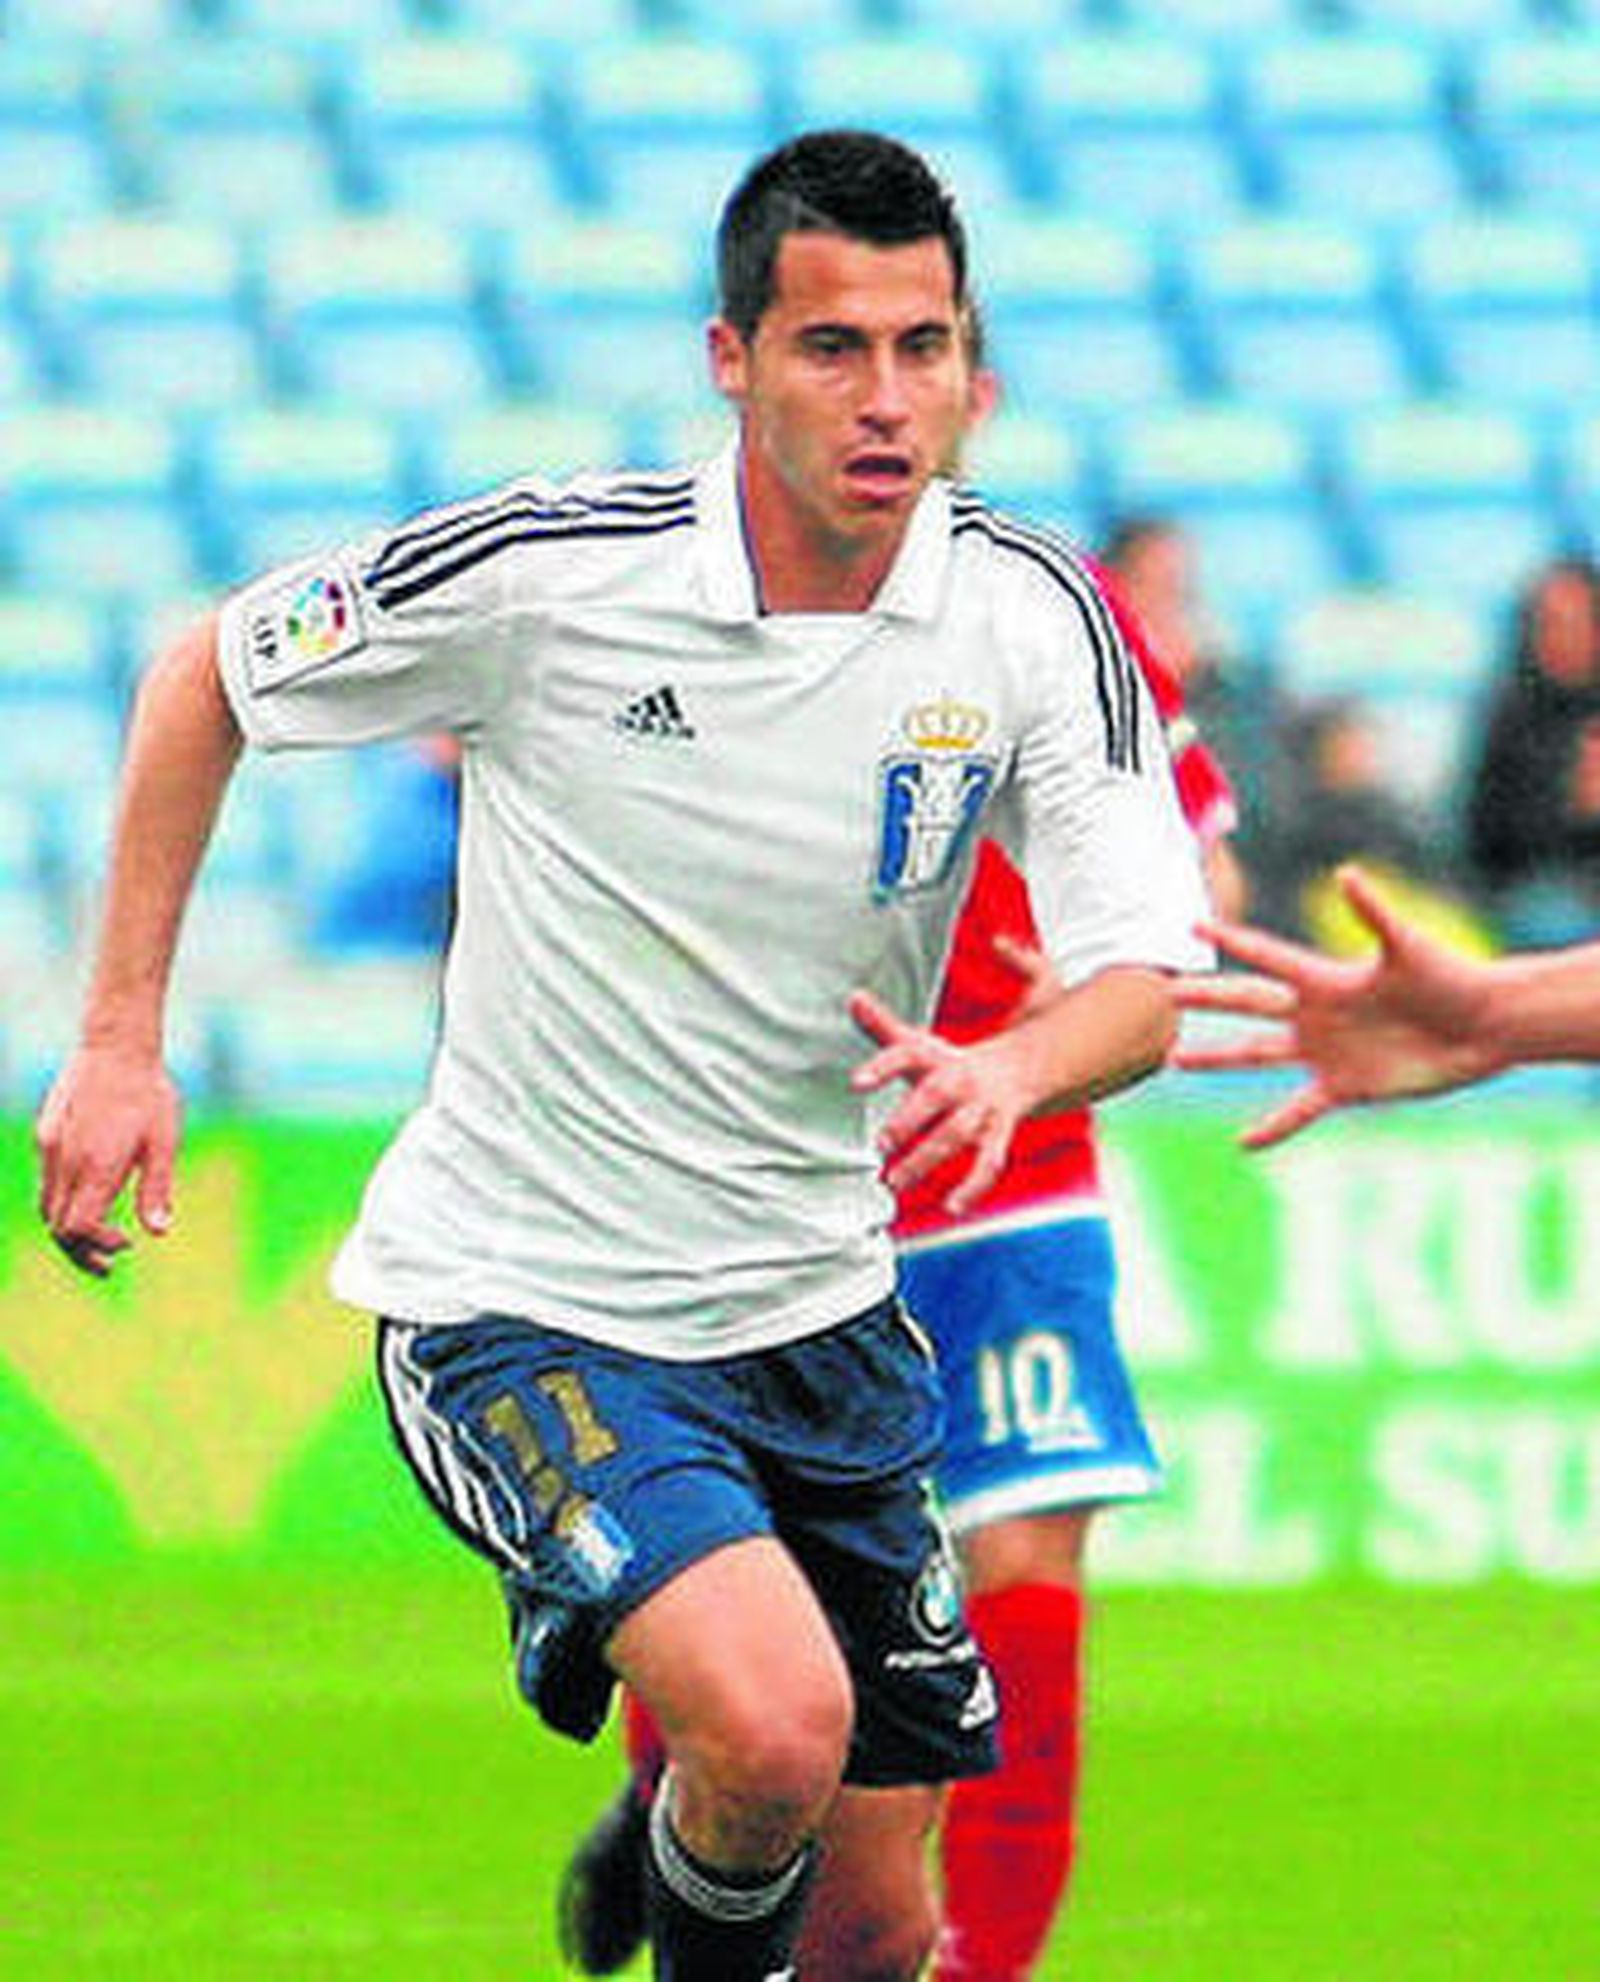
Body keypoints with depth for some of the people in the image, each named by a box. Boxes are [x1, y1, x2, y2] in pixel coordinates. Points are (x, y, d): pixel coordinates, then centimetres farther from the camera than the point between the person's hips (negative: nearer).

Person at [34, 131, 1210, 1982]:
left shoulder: (1033, 616, -7)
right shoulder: (545, 570, -16)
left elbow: (1140, 978, -10)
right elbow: (206, 678, 0)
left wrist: (1003, 1070, -34)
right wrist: (120, 1043, -4)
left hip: (816, 1308, 5)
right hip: (522, 1309, -4)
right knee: (778, 1726, -29)